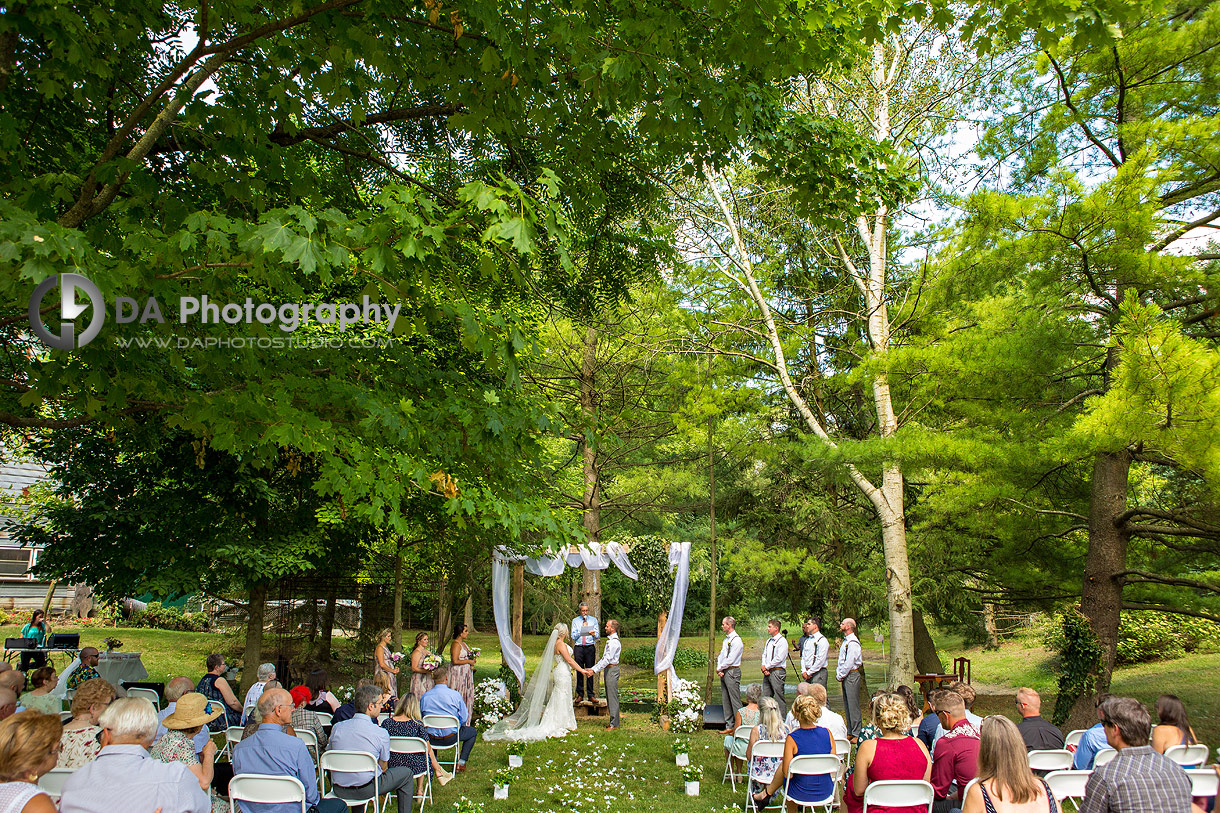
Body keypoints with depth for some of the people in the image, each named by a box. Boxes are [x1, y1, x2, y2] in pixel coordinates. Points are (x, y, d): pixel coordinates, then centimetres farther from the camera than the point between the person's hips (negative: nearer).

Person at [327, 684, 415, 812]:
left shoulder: (337, 728, -5)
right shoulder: (381, 733, -16)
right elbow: (383, 768, -4)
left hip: (339, 790, 5)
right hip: (366, 790, -5)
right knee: (406, 773, 14)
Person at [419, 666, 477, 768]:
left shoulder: (424, 697, -7)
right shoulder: (455, 695, -14)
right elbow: (464, 719, -8)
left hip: (431, 739, 3)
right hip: (450, 738, -3)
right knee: (473, 732, 22)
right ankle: (461, 762, 12)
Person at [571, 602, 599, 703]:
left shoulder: (593, 620, 12)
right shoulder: (575, 621, 11)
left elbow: (597, 636, 6)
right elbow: (573, 636, 2)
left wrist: (594, 634, -17)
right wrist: (582, 629, -10)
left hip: (590, 647, 0)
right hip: (578, 648, 0)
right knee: (579, 671, 0)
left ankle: (590, 695, 3)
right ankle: (580, 695, 7)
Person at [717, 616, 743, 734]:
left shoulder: (736, 640, -14)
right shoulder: (726, 639, 15)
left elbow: (730, 660, -17)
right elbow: (721, 655, 16)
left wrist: (719, 668, -7)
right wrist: (719, 669, 1)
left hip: (732, 672, -9)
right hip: (723, 672, 9)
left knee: (735, 700, -6)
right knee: (725, 701, 10)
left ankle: (739, 727, -1)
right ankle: (729, 726, 16)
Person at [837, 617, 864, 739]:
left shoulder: (852, 643, -16)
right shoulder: (845, 641, 15)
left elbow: (849, 663, -19)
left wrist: (841, 675, -11)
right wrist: (838, 673, 10)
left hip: (851, 675, -10)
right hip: (845, 676, 10)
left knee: (853, 705, -6)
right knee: (847, 705, 13)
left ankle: (856, 734, -2)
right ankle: (850, 732, 19)